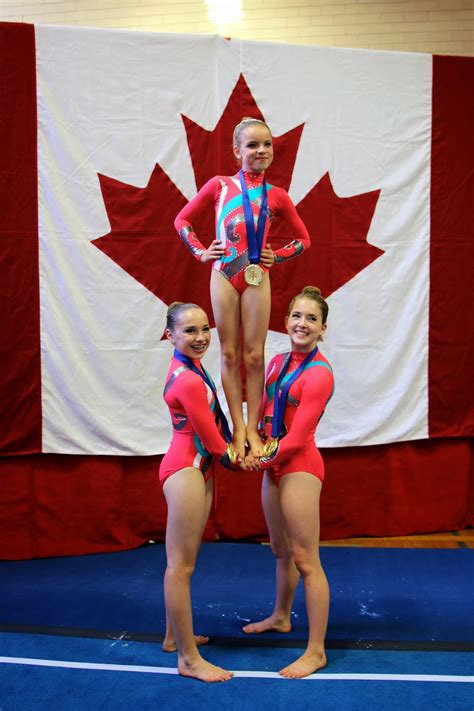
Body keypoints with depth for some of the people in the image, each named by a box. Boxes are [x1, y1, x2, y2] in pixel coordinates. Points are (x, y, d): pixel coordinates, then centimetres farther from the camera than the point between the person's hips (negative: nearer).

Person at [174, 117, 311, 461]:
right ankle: (238, 429, 11)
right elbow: (183, 219, 13)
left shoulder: (277, 196, 7)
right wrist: (200, 252, 3)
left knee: (254, 355, 2)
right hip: (224, 275, 0)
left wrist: (277, 257, 5)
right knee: (230, 353, 3)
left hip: (257, 278, 0)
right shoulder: (219, 185, 5)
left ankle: (253, 429, 13)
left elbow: (304, 239, 17)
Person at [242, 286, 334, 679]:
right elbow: (262, 411, 11)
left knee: (306, 561, -2)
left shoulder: (319, 373, -18)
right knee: (281, 550, 24)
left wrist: (264, 459, -7)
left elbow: (296, 438, -18)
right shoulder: (278, 361, 7)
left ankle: (316, 651, 10)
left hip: (299, 467, -8)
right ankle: (281, 617, 44)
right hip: (274, 464, 8)